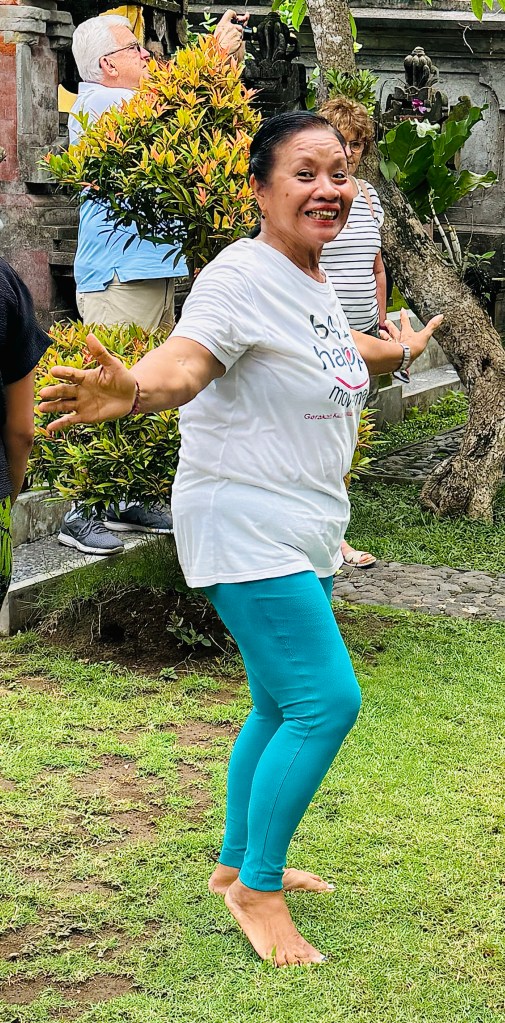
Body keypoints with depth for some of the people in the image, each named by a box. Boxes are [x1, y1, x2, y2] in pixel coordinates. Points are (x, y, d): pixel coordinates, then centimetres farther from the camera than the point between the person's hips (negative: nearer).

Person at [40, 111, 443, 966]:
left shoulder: (315, 284, 12)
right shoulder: (243, 275, -17)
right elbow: (187, 358, -35)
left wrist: (400, 349, 52)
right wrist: (131, 391, -57)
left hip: (303, 537, 10)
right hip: (245, 530, -9)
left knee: (282, 707, 17)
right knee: (327, 702, -12)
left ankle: (238, 863, 34)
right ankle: (256, 889, 4)